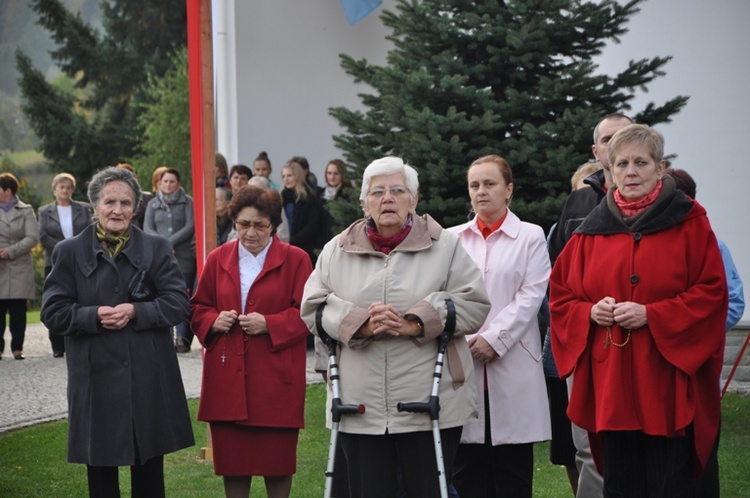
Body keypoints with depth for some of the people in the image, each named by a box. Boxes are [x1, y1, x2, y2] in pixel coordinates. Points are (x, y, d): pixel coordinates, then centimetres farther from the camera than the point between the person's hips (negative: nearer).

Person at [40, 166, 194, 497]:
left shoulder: (156, 249, 6)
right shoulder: (69, 252, 4)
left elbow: (179, 303, -1)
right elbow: (53, 313, -1)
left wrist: (136, 312, -16)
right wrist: (94, 316, -17)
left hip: (149, 377, 1)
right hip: (96, 379, -1)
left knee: (150, 470, 9)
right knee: (100, 471, 6)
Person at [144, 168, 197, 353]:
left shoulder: (187, 202, 6)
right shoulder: (153, 204, 14)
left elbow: (190, 226, -3)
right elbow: (147, 229, 6)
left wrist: (171, 241, -11)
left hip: (184, 256, -2)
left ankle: (183, 338, -4)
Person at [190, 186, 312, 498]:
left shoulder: (295, 260, 1)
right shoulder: (218, 259, 10)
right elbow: (198, 308, 16)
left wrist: (269, 324, -15)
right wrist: (213, 320, -6)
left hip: (276, 378, -3)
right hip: (226, 375, 3)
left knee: (278, 456, 3)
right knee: (231, 455, 6)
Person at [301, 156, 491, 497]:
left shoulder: (445, 246, 6)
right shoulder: (337, 251, 11)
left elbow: (475, 304, -3)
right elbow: (312, 309, 5)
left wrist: (415, 325, -14)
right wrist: (360, 325, -12)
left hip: (430, 405, -1)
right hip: (360, 406, 2)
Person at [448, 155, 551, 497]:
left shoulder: (530, 237, 7)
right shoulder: (453, 239, 14)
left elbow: (531, 295, -4)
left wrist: (494, 339, -13)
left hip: (512, 361, -2)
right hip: (462, 360, 2)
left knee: (513, 468, 0)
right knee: (466, 463, 2)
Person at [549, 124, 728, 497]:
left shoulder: (689, 221, 0)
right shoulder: (593, 230, 10)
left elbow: (711, 292, -6)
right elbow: (560, 295, 15)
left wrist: (652, 315, -16)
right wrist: (590, 312, -6)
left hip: (668, 385, -3)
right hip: (609, 383, 3)